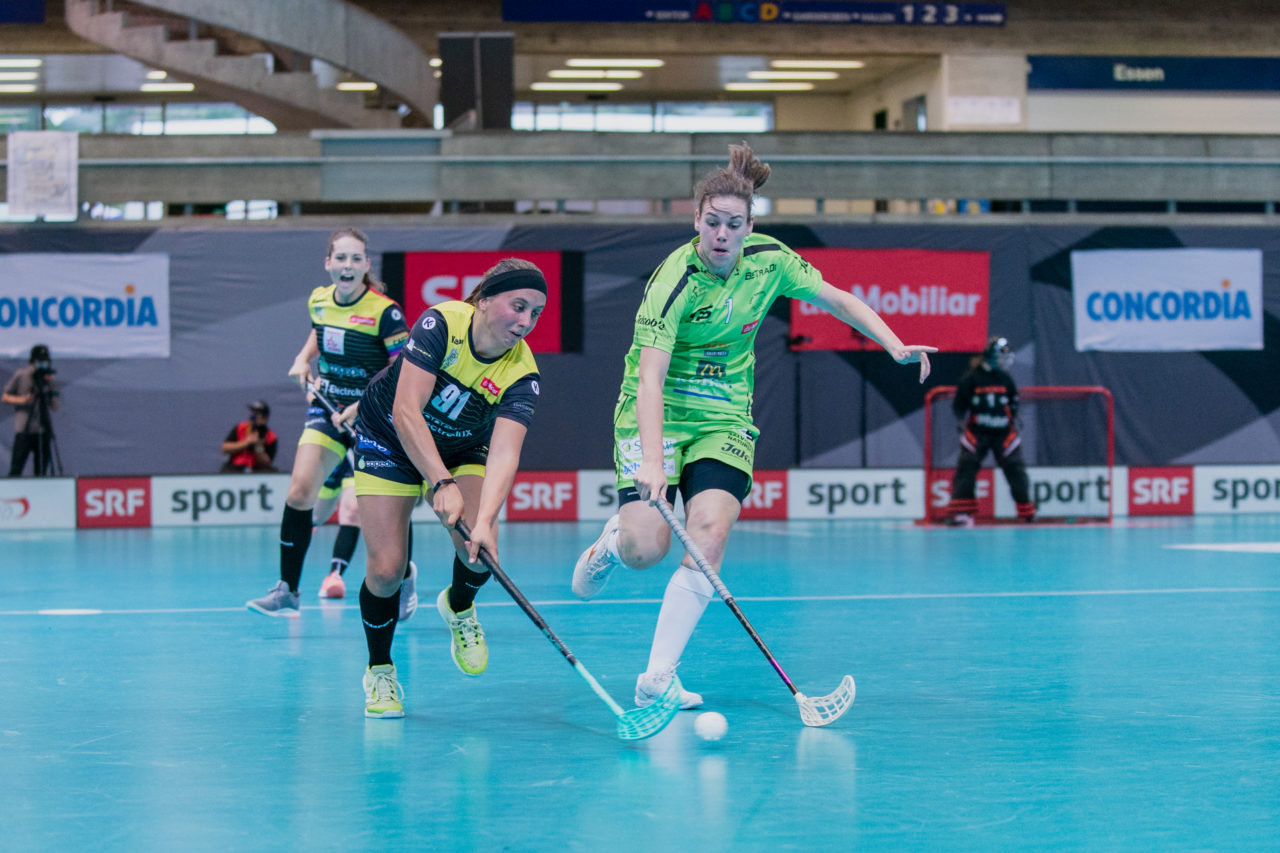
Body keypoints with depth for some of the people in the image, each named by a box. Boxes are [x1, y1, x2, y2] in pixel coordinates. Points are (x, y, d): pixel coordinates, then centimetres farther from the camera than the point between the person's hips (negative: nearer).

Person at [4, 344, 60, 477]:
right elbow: (6, 397, 4)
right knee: (16, 469, -6)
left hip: (44, 430, 3)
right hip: (24, 430, -3)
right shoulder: (20, 376, -1)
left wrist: (52, 396, -13)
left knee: (41, 470, 5)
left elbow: (55, 408, 6)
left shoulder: (50, 380, 7)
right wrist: (22, 400, -14)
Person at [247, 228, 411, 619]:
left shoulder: (384, 311, -17)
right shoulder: (318, 301, 0)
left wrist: (361, 407, -23)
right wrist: (303, 359, 6)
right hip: (327, 408, 4)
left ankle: (404, 575, 34)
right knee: (300, 491, -12)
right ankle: (287, 590, -6)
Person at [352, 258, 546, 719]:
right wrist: (442, 483, -45)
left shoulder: (521, 374, -23)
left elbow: (504, 454, -34)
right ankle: (379, 671, 14)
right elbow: (407, 412, -35)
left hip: (463, 451, 2)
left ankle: (459, 606, 15)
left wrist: (484, 520, -50)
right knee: (386, 568, -12)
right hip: (388, 440, -2)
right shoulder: (441, 323, -30)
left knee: (480, 551, -22)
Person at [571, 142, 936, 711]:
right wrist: (653, 463, -44)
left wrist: (897, 348, -5)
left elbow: (837, 300, 7)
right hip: (657, 415, -3)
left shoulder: (769, 260, -8)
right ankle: (611, 542, 24)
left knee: (710, 533, -19)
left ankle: (657, 679, -17)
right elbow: (650, 380, -31)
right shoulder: (674, 281, -23)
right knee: (646, 548, -17)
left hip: (724, 418, 4)